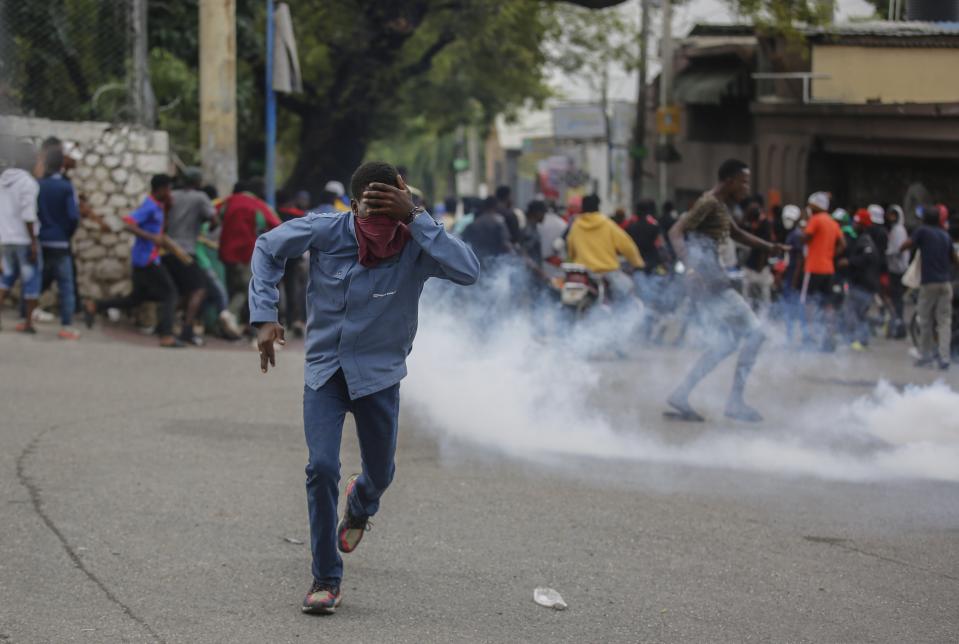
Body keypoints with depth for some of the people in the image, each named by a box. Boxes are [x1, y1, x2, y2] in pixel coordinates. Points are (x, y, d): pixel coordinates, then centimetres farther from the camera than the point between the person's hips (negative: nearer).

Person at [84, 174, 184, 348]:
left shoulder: (157, 206, 14)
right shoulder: (149, 207, -17)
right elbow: (129, 224, -28)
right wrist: (152, 237, -33)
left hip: (142, 260, 10)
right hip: (147, 260, -10)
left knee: (137, 298, 16)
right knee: (168, 293, -5)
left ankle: (94, 307, 17)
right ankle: (166, 336, -8)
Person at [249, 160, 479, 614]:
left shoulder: (415, 245, -21)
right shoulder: (326, 231, -18)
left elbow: (468, 271, -40)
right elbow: (268, 249, 0)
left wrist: (414, 217, -42)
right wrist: (264, 315, -9)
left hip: (379, 373, 0)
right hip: (324, 368, 0)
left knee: (380, 474, 15)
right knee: (321, 467, -15)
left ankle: (360, 504, 56)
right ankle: (326, 579, -1)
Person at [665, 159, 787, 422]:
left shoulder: (721, 205, 17)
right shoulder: (708, 203, -13)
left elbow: (736, 233, 33)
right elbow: (676, 231, -24)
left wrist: (767, 246, 16)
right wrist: (689, 265, -38)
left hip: (712, 280, 10)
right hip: (708, 279, -10)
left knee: (730, 338, 19)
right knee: (754, 333, -4)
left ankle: (681, 394, 14)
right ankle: (735, 402, -1)